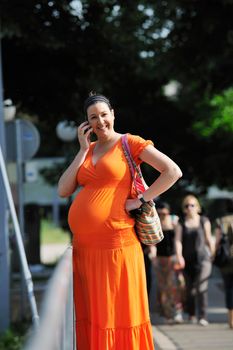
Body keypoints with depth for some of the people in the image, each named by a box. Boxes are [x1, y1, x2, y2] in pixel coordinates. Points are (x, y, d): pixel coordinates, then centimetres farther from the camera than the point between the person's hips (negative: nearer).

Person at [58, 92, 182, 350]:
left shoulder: (130, 143, 0)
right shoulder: (87, 150, 16)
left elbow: (173, 171, -8)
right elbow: (63, 191, 6)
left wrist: (141, 200, -9)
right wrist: (83, 150, 3)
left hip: (116, 245, -6)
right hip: (83, 246, 6)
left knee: (120, 316, -2)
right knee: (92, 318, 8)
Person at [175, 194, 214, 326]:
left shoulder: (204, 221, 4)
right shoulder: (181, 222, 6)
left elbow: (209, 239, 7)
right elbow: (178, 240, -2)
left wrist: (213, 255, 7)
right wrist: (179, 256, -16)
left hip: (202, 257, -2)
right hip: (187, 259, 2)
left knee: (201, 287, -14)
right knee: (189, 288, 8)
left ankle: (203, 317, -16)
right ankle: (191, 314, 25)